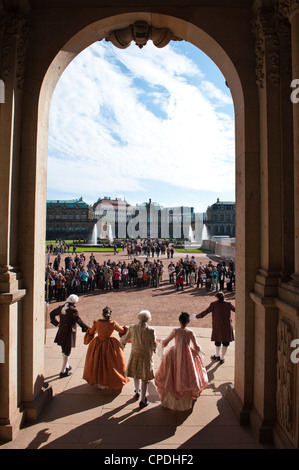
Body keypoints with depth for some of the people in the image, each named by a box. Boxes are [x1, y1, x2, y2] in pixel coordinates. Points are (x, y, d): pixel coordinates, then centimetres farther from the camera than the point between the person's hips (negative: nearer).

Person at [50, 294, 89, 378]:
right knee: (67, 352, 6)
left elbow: (52, 314, 17)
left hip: (61, 332, 7)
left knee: (64, 350, 23)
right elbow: (79, 321, -22)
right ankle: (63, 372, 14)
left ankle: (66, 366, 41)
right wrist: (87, 329, -16)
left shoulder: (61, 308, 3)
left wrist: (57, 323, 19)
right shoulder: (73, 310, -19)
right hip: (69, 333, -7)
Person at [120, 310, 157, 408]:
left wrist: (121, 340, 22)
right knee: (145, 378, 11)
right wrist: (153, 346, 9)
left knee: (136, 374, 27)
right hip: (146, 356, -3)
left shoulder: (132, 327, -12)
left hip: (135, 354, 3)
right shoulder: (151, 330, -20)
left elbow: (125, 339, 0)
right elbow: (154, 345, -14)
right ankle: (142, 401, 19)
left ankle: (137, 392, 46)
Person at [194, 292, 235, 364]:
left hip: (217, 326, 1)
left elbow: (206, 312, -8)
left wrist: (197, 316, 2)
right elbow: (235, 310, 5)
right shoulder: (228, 304, -5)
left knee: (218, 341, 20)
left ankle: (217, 356, 37)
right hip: (227, 326, 0)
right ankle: (222, 358, 20)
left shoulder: (213, 304, -7)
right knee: (225, 342, 13)